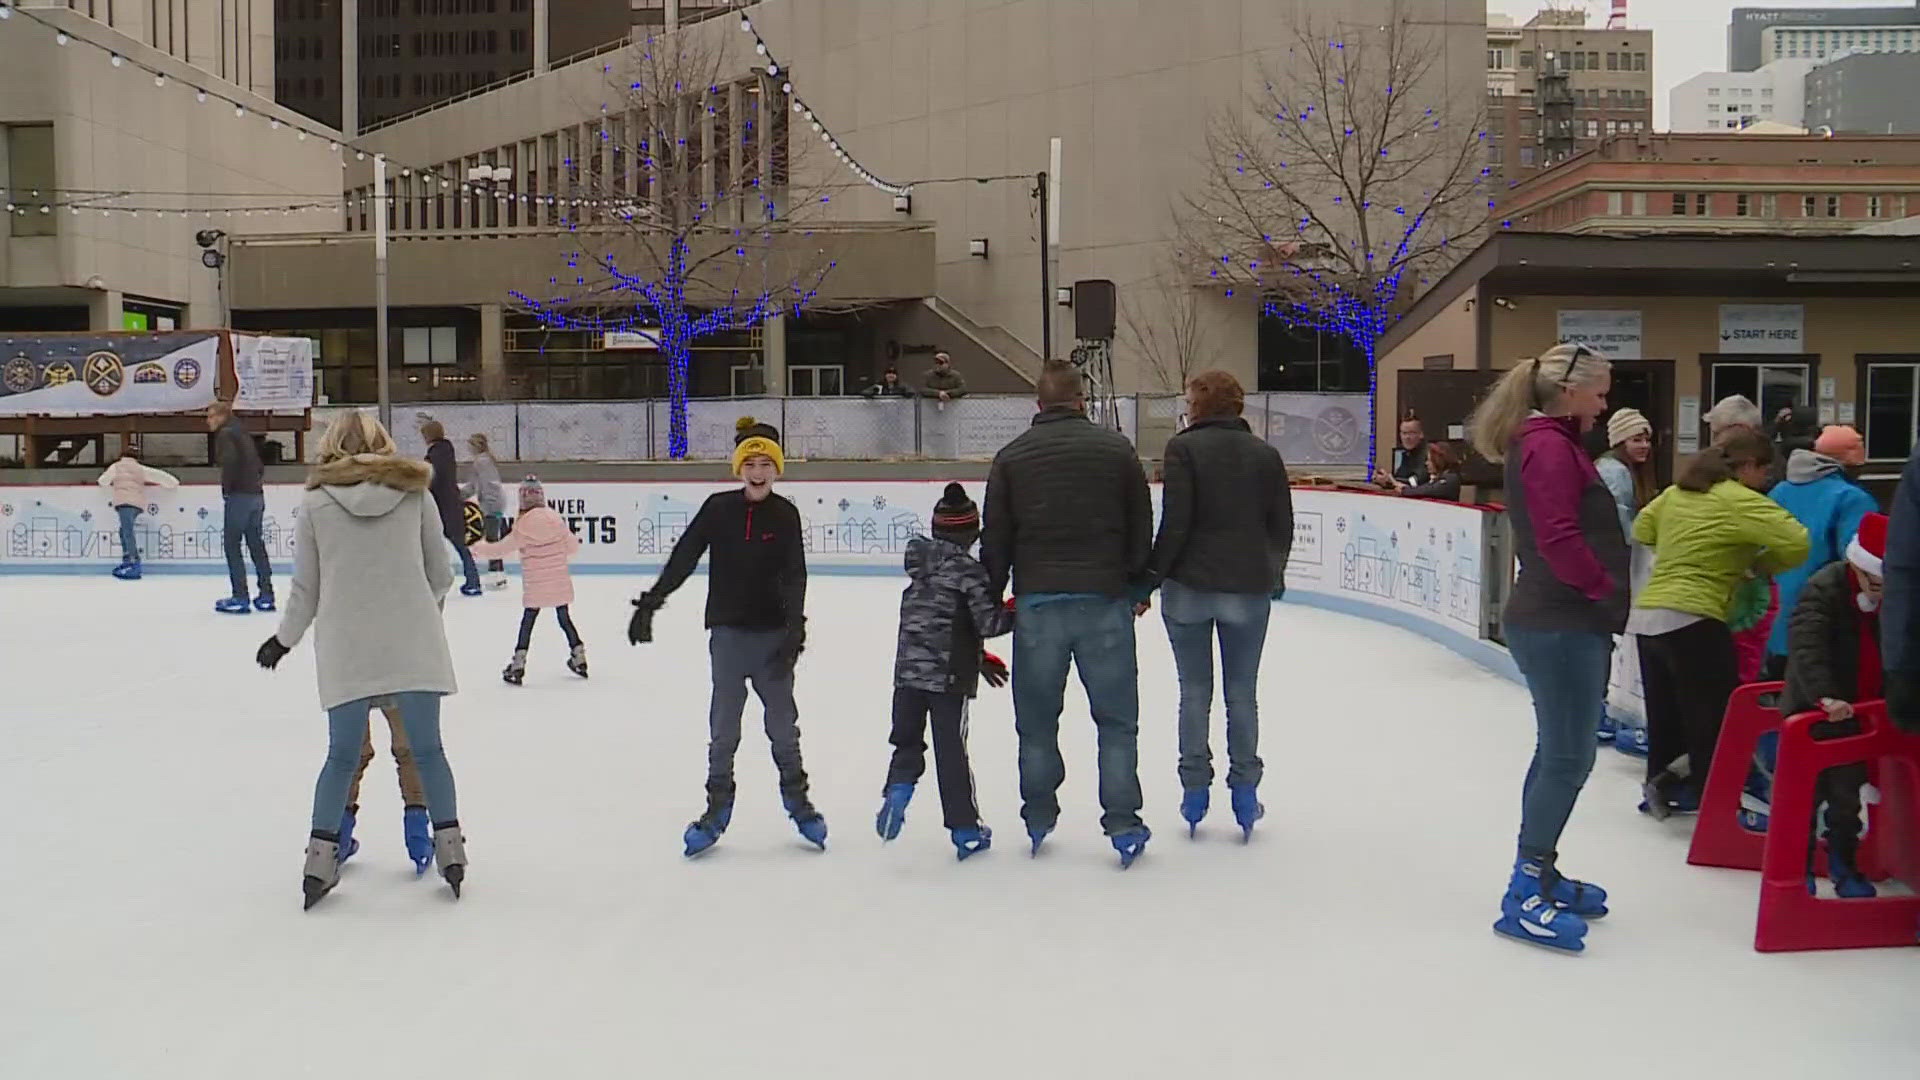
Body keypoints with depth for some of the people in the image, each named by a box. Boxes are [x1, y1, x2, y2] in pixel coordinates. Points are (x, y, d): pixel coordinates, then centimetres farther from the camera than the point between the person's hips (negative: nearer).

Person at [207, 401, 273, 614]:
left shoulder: (226, 434, -6)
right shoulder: (242, 434, 20)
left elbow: (229, 460, -23)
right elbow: (259, 467, 22)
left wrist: (227, 488, -13)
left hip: (239, 496, -8)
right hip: (256, 495, 8)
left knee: (232, 546, -3)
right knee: (257, 546, 10)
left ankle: (240, 598, -4)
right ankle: (266, 596, 12)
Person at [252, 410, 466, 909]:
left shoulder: (315, 502, 4)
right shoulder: (414, 493, 5)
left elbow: (305, 588, 6)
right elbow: (439, 574, 8)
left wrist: (283, 640, 22)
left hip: (346, 647, 0)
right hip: (413, 641, 0)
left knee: (342, 754, 11)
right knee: (427, 748, 8)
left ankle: (321, 853, 10)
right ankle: (449, 844, 9)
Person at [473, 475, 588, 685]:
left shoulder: (523, 526, -13)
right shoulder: (556, 519, -1)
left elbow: (502, 548, -7)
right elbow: (572, 546, 6)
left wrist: (479, 549, 6)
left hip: (535, 585, -4)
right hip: (560, 582, 4)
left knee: (528, 621, 4)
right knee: (564, 617, 16)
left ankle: (519, 663, 2)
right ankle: (578, 655, 20)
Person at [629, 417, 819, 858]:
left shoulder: (785, 514, -3)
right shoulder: (718, 508, -2)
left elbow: (794, 574, -11)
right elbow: (684, 557, -4)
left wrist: (795, 626, -23)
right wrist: (651, 602, -12)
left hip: (772, 633, 0)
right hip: (727, 632, 0)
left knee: (783, 722, 10)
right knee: (723, 726, 6)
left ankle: (796, 797, 26)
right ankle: (718, 805, 17)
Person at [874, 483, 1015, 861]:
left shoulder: (919, 569, 11)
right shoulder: (970, 570, -10)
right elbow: (989, 623, -13)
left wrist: (979, 657, 22)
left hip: (908, 672, 5)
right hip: (949, 678, -5)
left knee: (907, 741, 17)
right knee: (951, 752, 4)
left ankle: (897, 788, -10)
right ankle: (964, 830, 14)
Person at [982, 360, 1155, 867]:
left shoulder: (1012, 456, 3)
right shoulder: (1117, 449, 2)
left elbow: (995, 539, 3)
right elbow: (1142, 529, 5)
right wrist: (1138, 586, 18)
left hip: (1037, 604, 1)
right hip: (1105, 601, 0)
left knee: (1037, 721, 13)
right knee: (1117, 721, 8)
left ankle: (1038, 818, 23)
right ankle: (1122, 824, 7)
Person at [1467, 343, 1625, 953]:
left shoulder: (1546, 442, 17)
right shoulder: (1550, 447, -14)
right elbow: (1560, 539, -23)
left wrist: (1604, 594, 9)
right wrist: (1608, 590, -10)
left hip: (1560, 620, 11)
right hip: (1562, 623, -11)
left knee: (1560, 751, 16)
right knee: (1568, 756, -7)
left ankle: (1539, 875, 26)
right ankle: (1525, 895, -2)